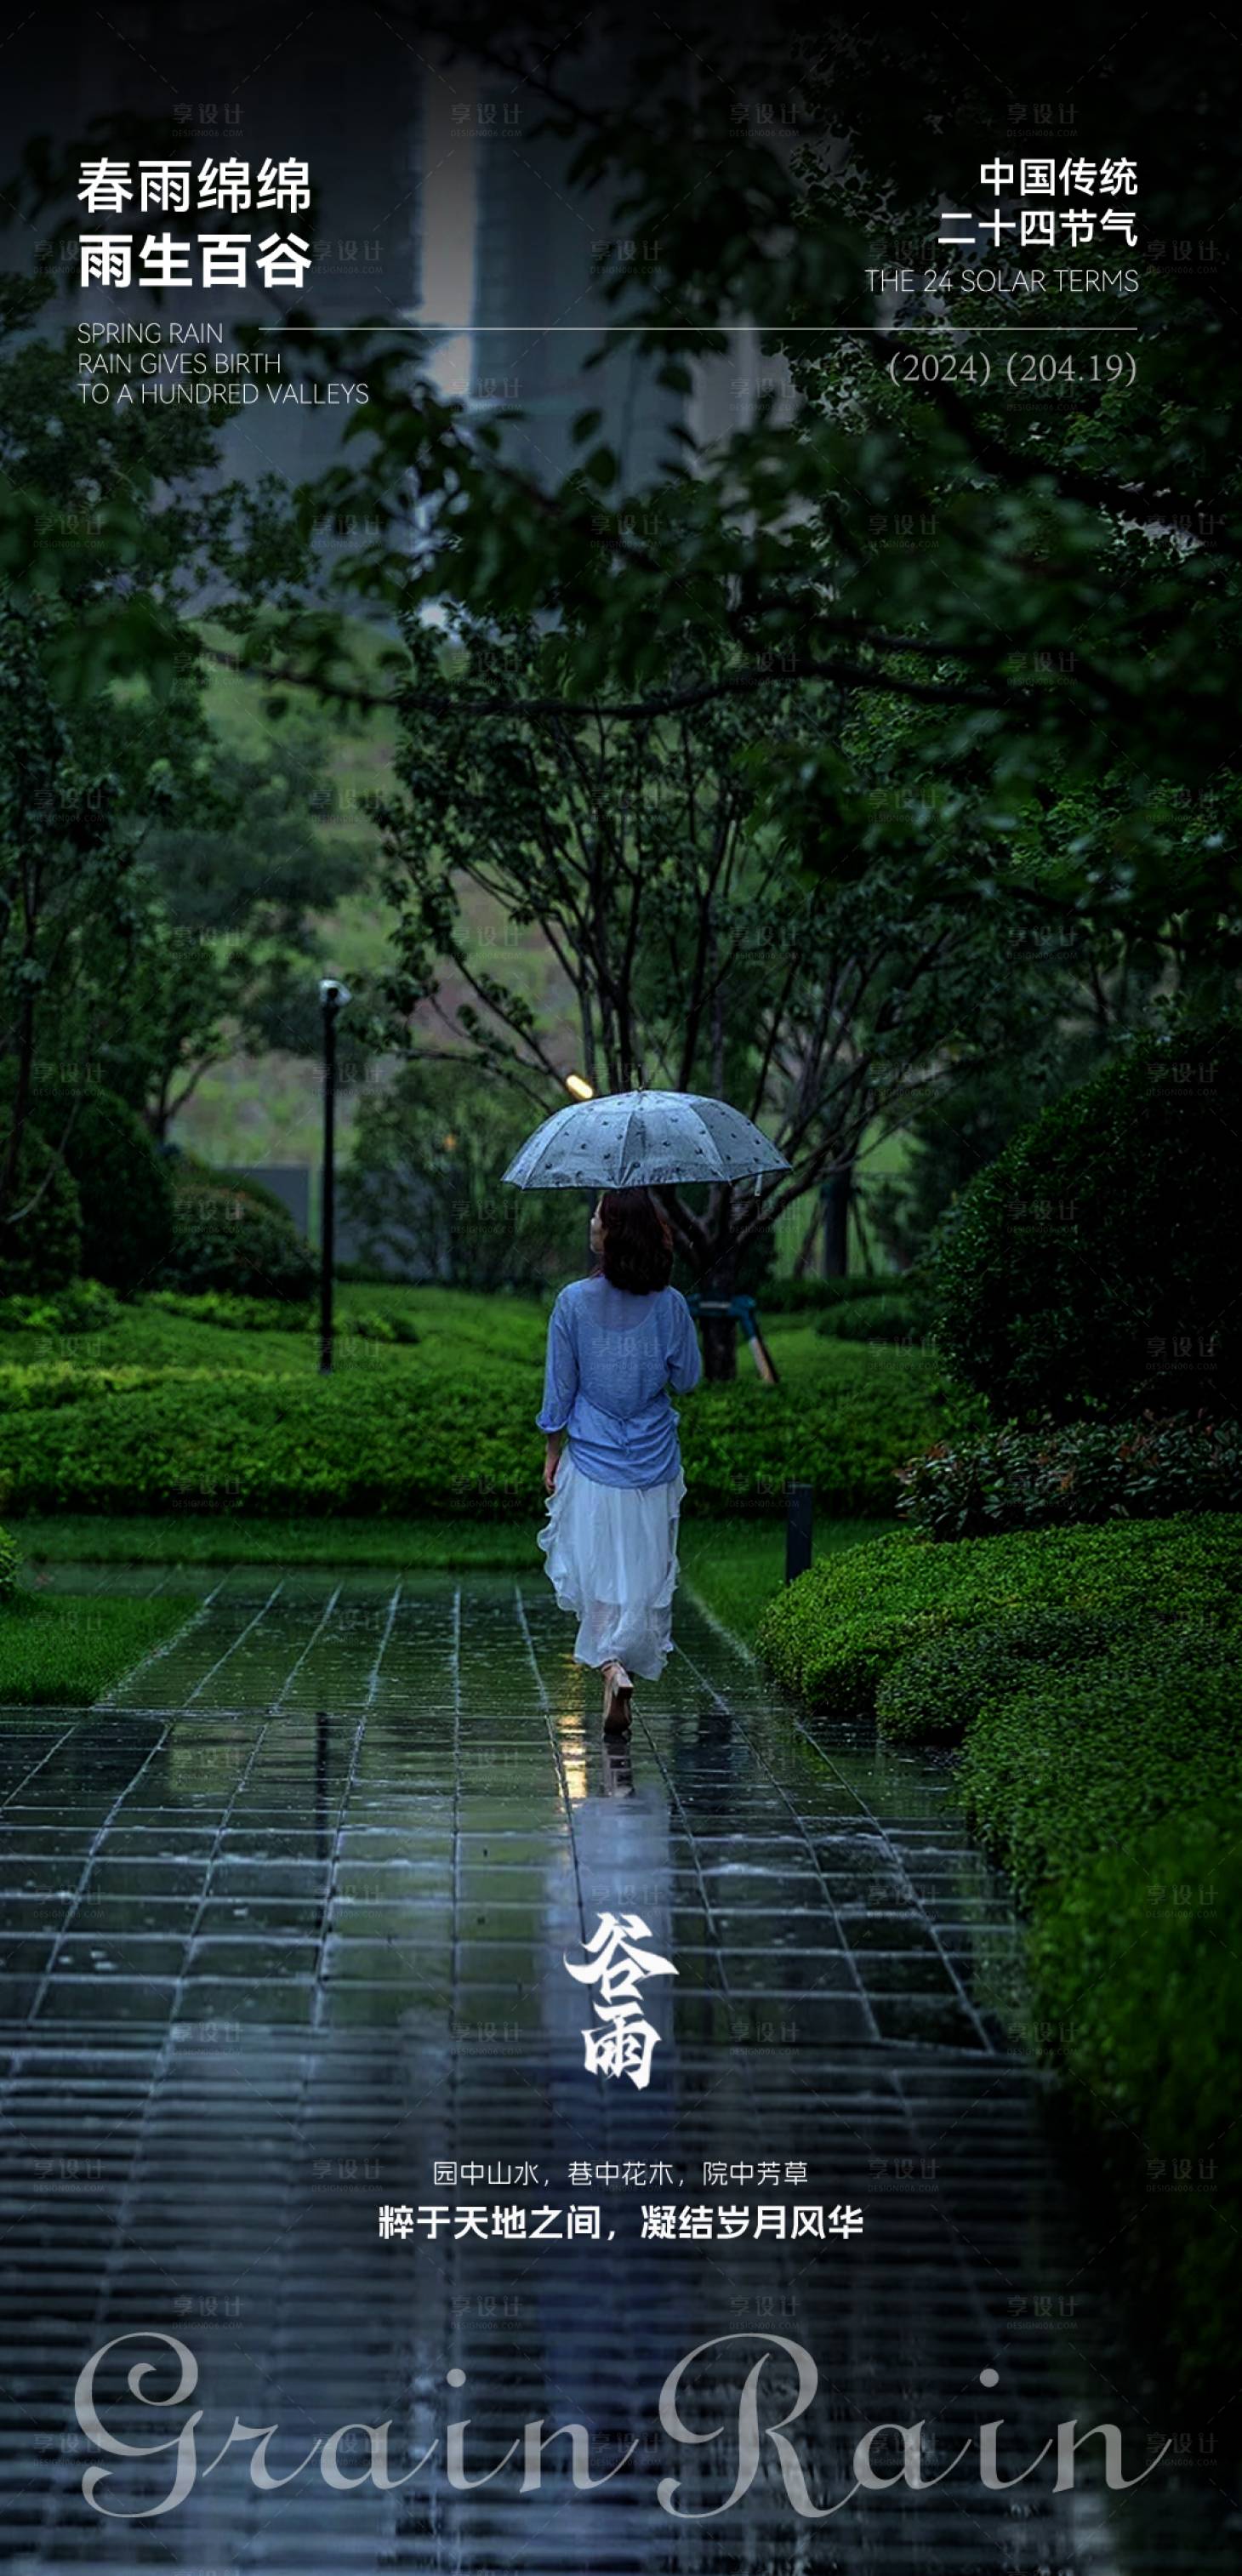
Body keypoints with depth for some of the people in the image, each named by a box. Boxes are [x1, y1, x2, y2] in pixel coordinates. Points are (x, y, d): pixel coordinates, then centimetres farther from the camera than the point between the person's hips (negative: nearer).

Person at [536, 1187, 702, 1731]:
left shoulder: (575, 1301, -10)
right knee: (645, 1573, 11)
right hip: (653, 1464, 1)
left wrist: (552, 1453, 8)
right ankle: (631, 1661, 13)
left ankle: (611, 1666, -13)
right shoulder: (670, 1305, -7)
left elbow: (559, 1386, -3)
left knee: (593, 1569, 6)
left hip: (591, 1462, -1)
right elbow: (688, 1379, 3)